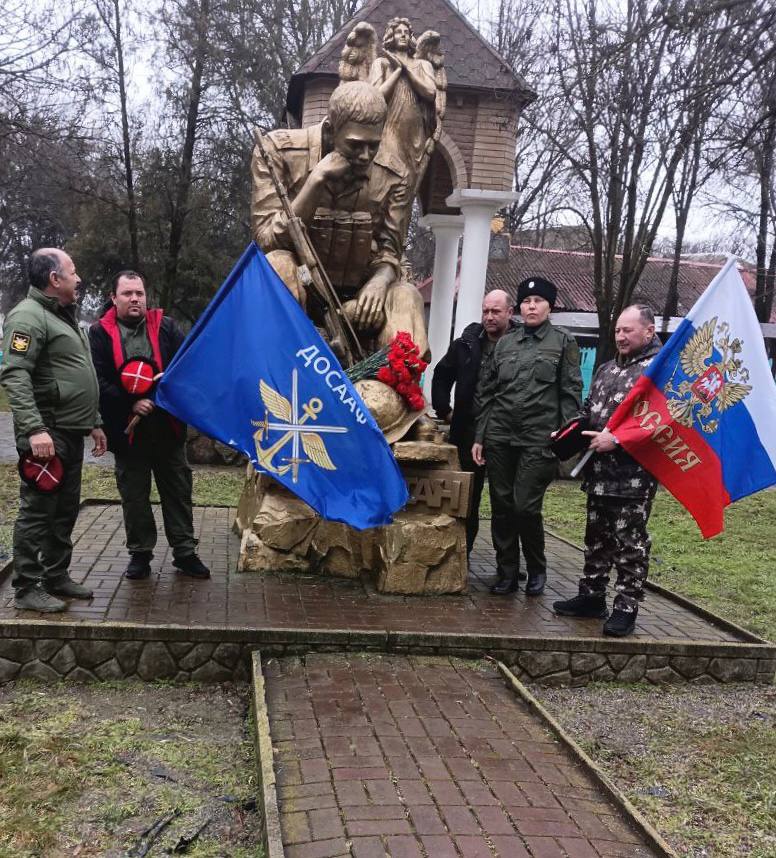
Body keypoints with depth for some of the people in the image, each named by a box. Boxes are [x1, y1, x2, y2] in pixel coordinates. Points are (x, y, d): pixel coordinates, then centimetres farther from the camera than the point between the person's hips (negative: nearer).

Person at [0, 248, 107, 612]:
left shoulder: (65, 316, 20)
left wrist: (93, 423, 23)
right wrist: (34, 429, -29)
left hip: (71, 434, 10)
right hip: (47, 435, -9)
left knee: (65, 510, 14)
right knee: (38, 510, -4)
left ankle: (56, 578, 25)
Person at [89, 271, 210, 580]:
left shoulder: (165, 327, 4)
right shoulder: (100, 333, -2)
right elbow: (98, 381, -8)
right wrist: (130, 404, -18)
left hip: (168, 426, 2)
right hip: (127, 428, -1)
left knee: (178, 490, 8)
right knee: (134, 495, 10)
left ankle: (185, 552, 19)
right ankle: (140, 553, 23)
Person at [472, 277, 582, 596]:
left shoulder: (563, 342, 4)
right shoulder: (505, 342, 12)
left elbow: (571, 393, 1)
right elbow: (486, 391, 12)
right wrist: (479, 436, 7)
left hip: (539, 439, -3)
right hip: (499, 435, 4)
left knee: (526, 507, -6)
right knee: (501, 507, 5)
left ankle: (537, 570, 16)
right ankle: (507, 572, 19)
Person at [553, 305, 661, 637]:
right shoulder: (607, 369, 18)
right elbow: (589, 410, 24)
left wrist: (617, 438, -22)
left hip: (634, 475, -8)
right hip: (600, 471, 8)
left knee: (630, 543, 1)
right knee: (596, 537, 16)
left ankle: (626, 607, 10)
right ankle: (591, 596, 28)